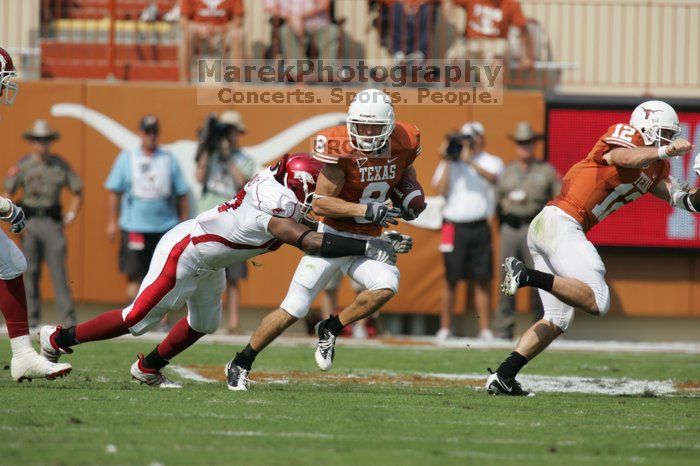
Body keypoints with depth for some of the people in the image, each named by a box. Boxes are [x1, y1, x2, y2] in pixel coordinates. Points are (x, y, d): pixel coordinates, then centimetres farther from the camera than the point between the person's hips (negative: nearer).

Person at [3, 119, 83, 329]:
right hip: (30, 223, -1)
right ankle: (32, 317, 7)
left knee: (59, 270, -6)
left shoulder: (60, 165, 7)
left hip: (53, 223, 1)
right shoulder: (22, 165, 1)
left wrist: (70, 216, 8)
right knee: (30, 272, 1)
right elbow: (7, 194, 0)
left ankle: (68, 317, -9)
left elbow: (77, 192, 17)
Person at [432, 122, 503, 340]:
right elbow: (441, 189, -1)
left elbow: (492, 178, -14)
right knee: (451, 279, 1)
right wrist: (447, 162, -3)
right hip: (454, 227, 0)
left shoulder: (491, 162, 8)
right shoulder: (449, 163, 12)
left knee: (482, 279, 1)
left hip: (480, 227, 0)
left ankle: (484, 328, 4)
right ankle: (445, 328, 5)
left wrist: (470, 161, -20)